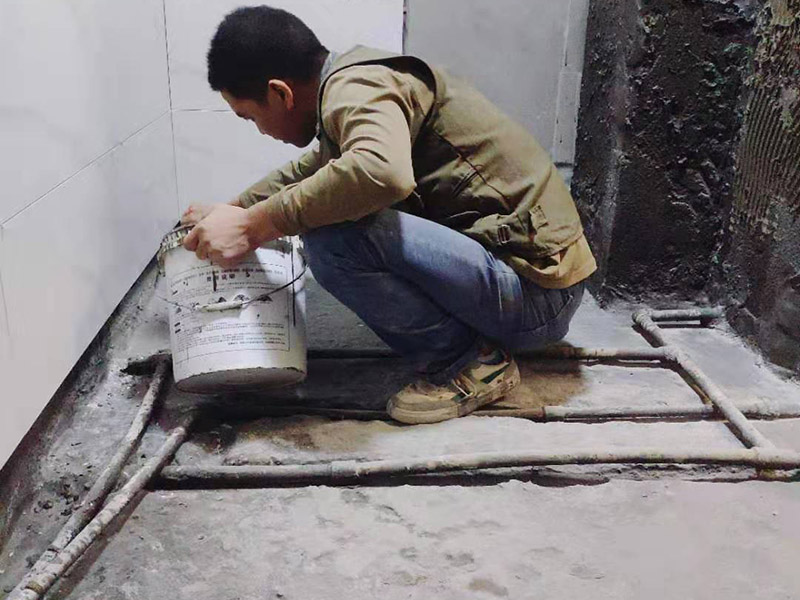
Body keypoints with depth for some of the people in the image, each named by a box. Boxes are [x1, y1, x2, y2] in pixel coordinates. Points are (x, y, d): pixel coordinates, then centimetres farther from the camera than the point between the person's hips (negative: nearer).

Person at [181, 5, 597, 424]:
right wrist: (230, 210, 32)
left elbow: (383, 171, -39)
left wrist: (254, 225, -27)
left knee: (331, 239, -25)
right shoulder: (355, 81, 12)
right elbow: (310, 169, 31)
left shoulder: (355, 87, -17)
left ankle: (467, 362, -5)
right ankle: (478, 343, 10)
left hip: (534, 292, -10)